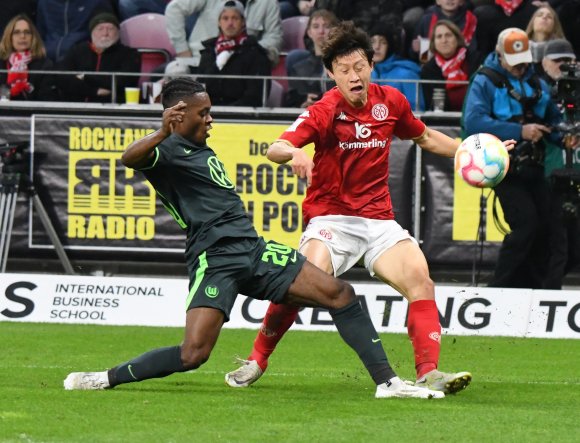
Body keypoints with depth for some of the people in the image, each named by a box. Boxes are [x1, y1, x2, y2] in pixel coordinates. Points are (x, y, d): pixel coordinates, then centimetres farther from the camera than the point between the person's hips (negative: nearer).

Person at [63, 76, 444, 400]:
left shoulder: (201, 150, 22)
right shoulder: (167, 151, -7)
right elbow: (130, 158, -32)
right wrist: (163, 134, -48)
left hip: (253, 250, 9)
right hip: (214, 258, -9)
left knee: (340, 294, -2)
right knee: (194, 353, -22)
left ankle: (387, 382, 1)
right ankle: (106, 379, -3)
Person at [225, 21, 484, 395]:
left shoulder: (390, 101, 3)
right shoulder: (325, 111, -11)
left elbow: (426, 138, 23)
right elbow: (275, 149, -26)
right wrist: (294, 153, -49)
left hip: (379, 219, 4)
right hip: (331, 217, -4)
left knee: (419, 277, -18)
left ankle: (428, 374, -17)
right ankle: (256, 361, -5)